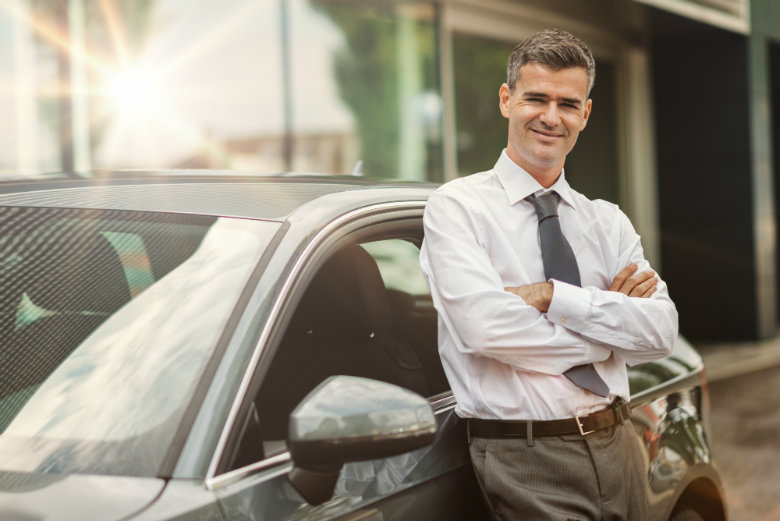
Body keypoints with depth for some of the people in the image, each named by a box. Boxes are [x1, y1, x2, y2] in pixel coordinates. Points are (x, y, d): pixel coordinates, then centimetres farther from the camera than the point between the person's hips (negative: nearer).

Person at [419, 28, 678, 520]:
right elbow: (486, 327, -19)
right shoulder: (457, 206, -4)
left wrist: (552, 295, -15)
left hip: (620, 448, 5)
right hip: (527, 463, -5)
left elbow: (661, 331, -3)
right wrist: (606, 333, -7)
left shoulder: (607, 221, 11)